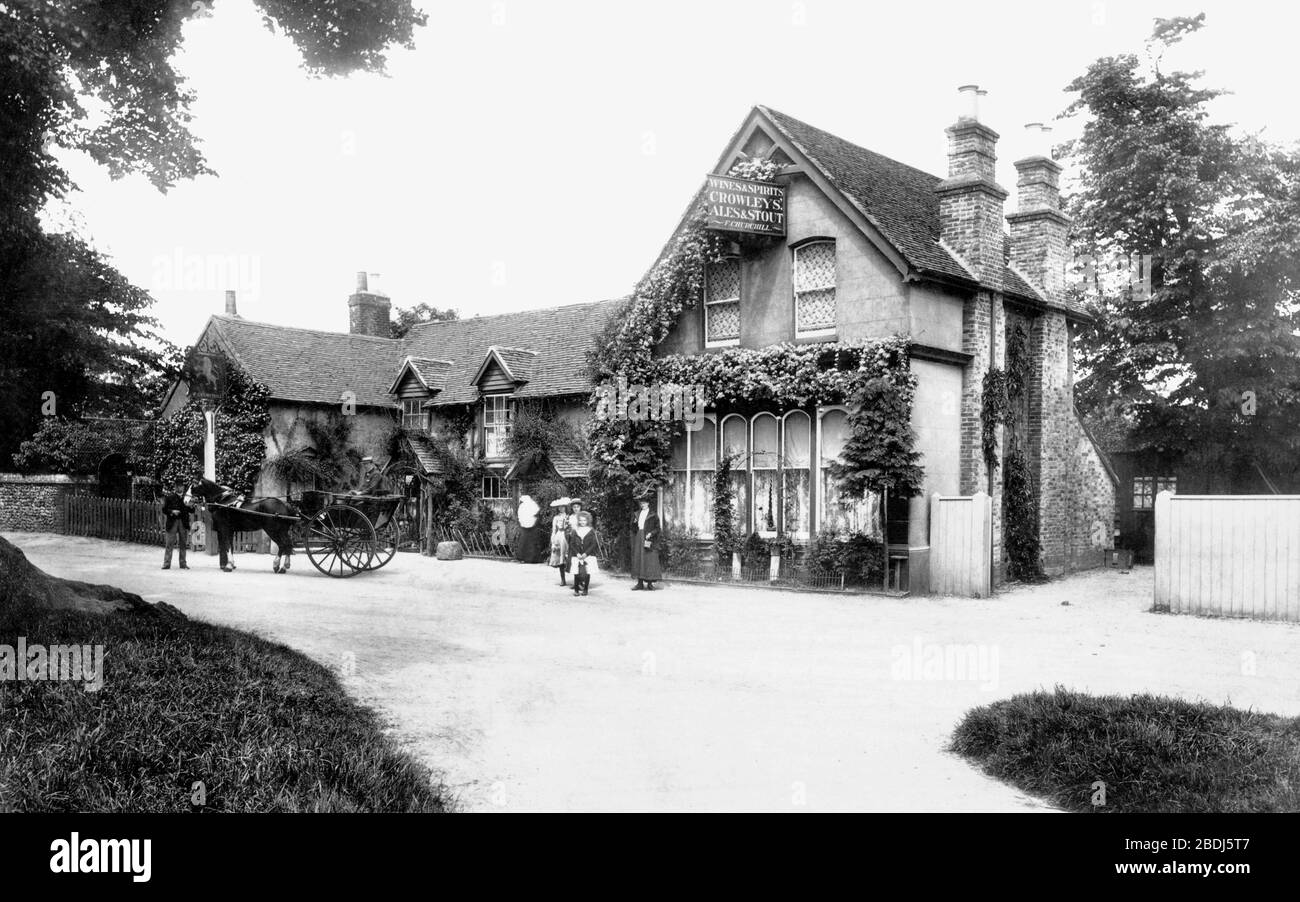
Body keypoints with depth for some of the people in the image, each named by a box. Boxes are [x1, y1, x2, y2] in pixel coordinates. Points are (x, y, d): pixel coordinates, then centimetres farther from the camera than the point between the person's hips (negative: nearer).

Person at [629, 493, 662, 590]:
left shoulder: (653, 515, -1)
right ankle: (640, 583, 7)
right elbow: (633, 527, 16)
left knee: (649, 560, -7)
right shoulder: (638, 514, 14)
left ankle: (650, 583, -5)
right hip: (638, 539, 5)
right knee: (638, 559, 3)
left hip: (648, 539, -5)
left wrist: (650, 534, -18)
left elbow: (657, 528, -3)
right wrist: (634, 523, -6)